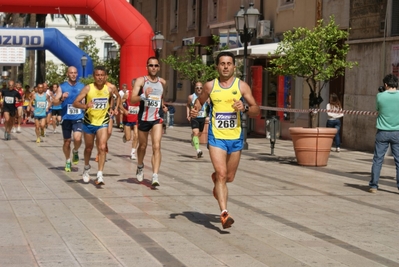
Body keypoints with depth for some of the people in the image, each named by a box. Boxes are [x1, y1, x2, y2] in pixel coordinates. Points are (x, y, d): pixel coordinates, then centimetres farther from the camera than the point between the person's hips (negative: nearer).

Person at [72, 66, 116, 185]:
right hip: (89, 122, 0)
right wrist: (85, 106, -32)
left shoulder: (109, 89, -4)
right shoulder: (88, 88, -12)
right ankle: (87, 168, 43)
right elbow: (75, 103, -15)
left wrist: (110, 109, 5)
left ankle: (100, 176, -16)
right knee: (89, 147, 16)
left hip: (103, 122, 0)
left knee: (102, 147, -16)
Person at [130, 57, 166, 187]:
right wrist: (144, 95, -31)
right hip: (144, 117, -1)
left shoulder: (162, 82, 7)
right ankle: (140, 167, 44)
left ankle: (155, 176, -21)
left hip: (157, 118, 1)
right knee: (142, 146, 16)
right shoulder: (141, 81, -4)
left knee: (156, 146, -15)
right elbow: (132, 99, -16)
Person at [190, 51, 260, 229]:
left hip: (235, 138, 2)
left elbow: (256, 110, 0)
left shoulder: (242, 86, -1)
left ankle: (215, 179, 51)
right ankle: (224, 213, -20)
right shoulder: (210, 86, 2)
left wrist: (245, 108, -21)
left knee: (229, 177, 14)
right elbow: (200, 101, 20)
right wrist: (195, 110, -2)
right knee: (221, 173, -16)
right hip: (216, 137, -2)